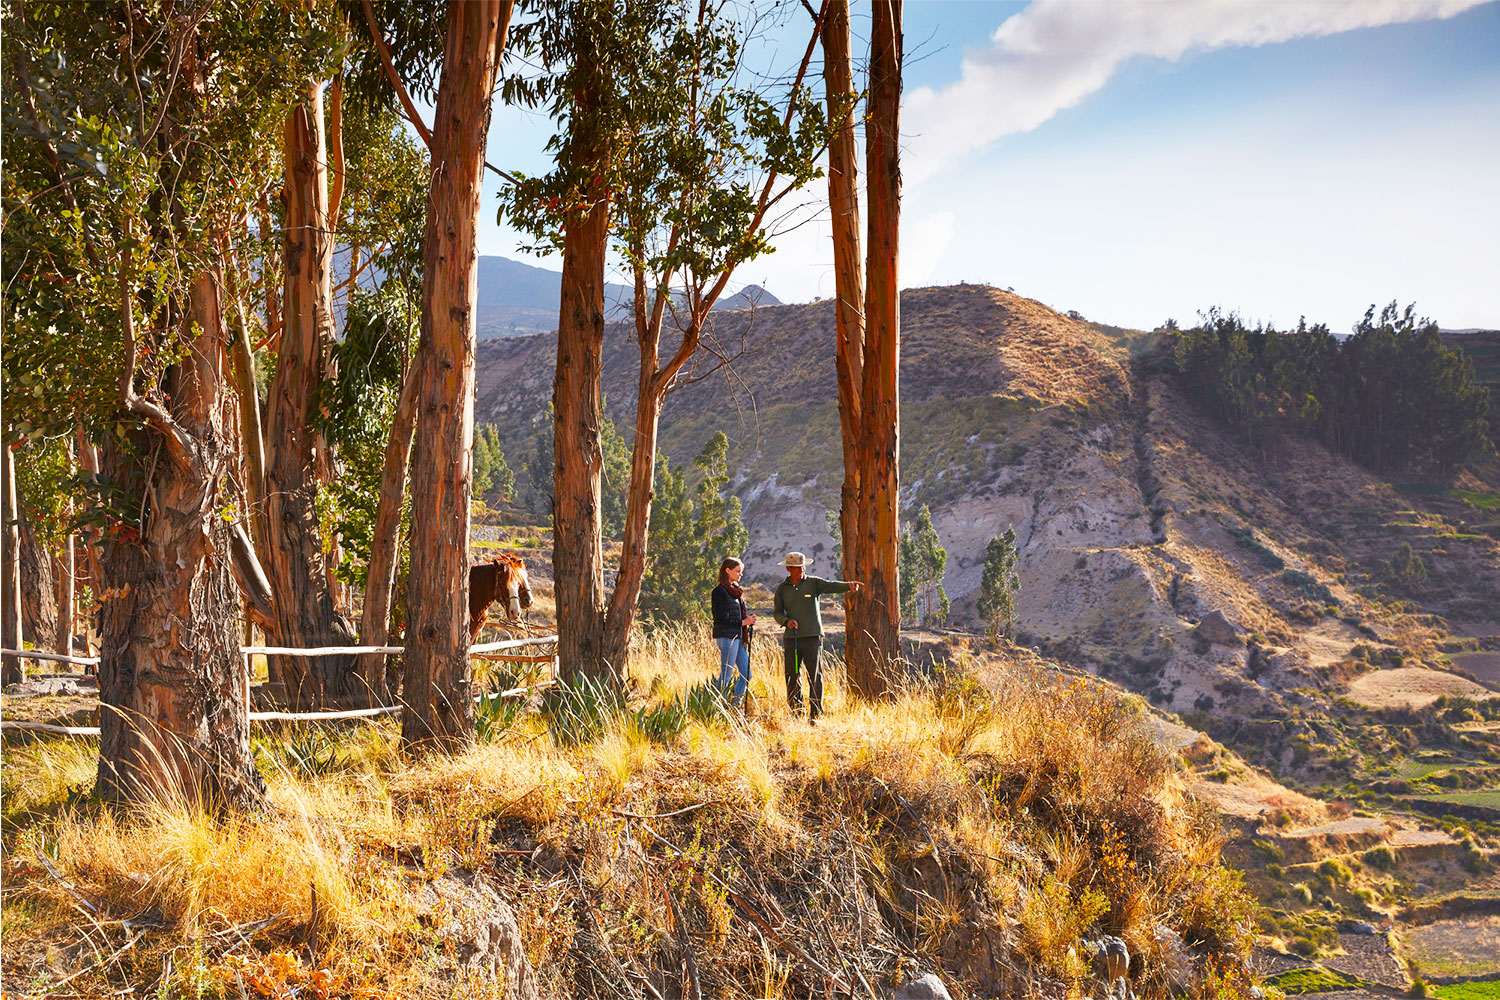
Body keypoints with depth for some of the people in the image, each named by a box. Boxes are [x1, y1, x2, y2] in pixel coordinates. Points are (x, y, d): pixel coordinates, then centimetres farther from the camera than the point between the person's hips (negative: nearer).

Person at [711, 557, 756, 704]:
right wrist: (743, 622, -15)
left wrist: (749, 620, 5)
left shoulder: (735, 591, 17)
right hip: (727, 637, -9)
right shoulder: (719, 592, -9)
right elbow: (720, 619, -15)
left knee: (746, 675, 8)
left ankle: (735, 705, 16)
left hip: (738, 638, 9)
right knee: (726, 675, -5)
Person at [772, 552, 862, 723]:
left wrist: (848, 585, -34)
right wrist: (786, 621, -12)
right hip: (791, 638, 2)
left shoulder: (813, 583, 3)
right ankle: (795, 714, 13)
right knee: (792, 676, 4)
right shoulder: (782, 589, 10)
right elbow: (777, 612, 10)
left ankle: (815, 714, 0)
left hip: (812, 636, -2)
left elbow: (831, 586, -14)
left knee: (815, 676, -4)